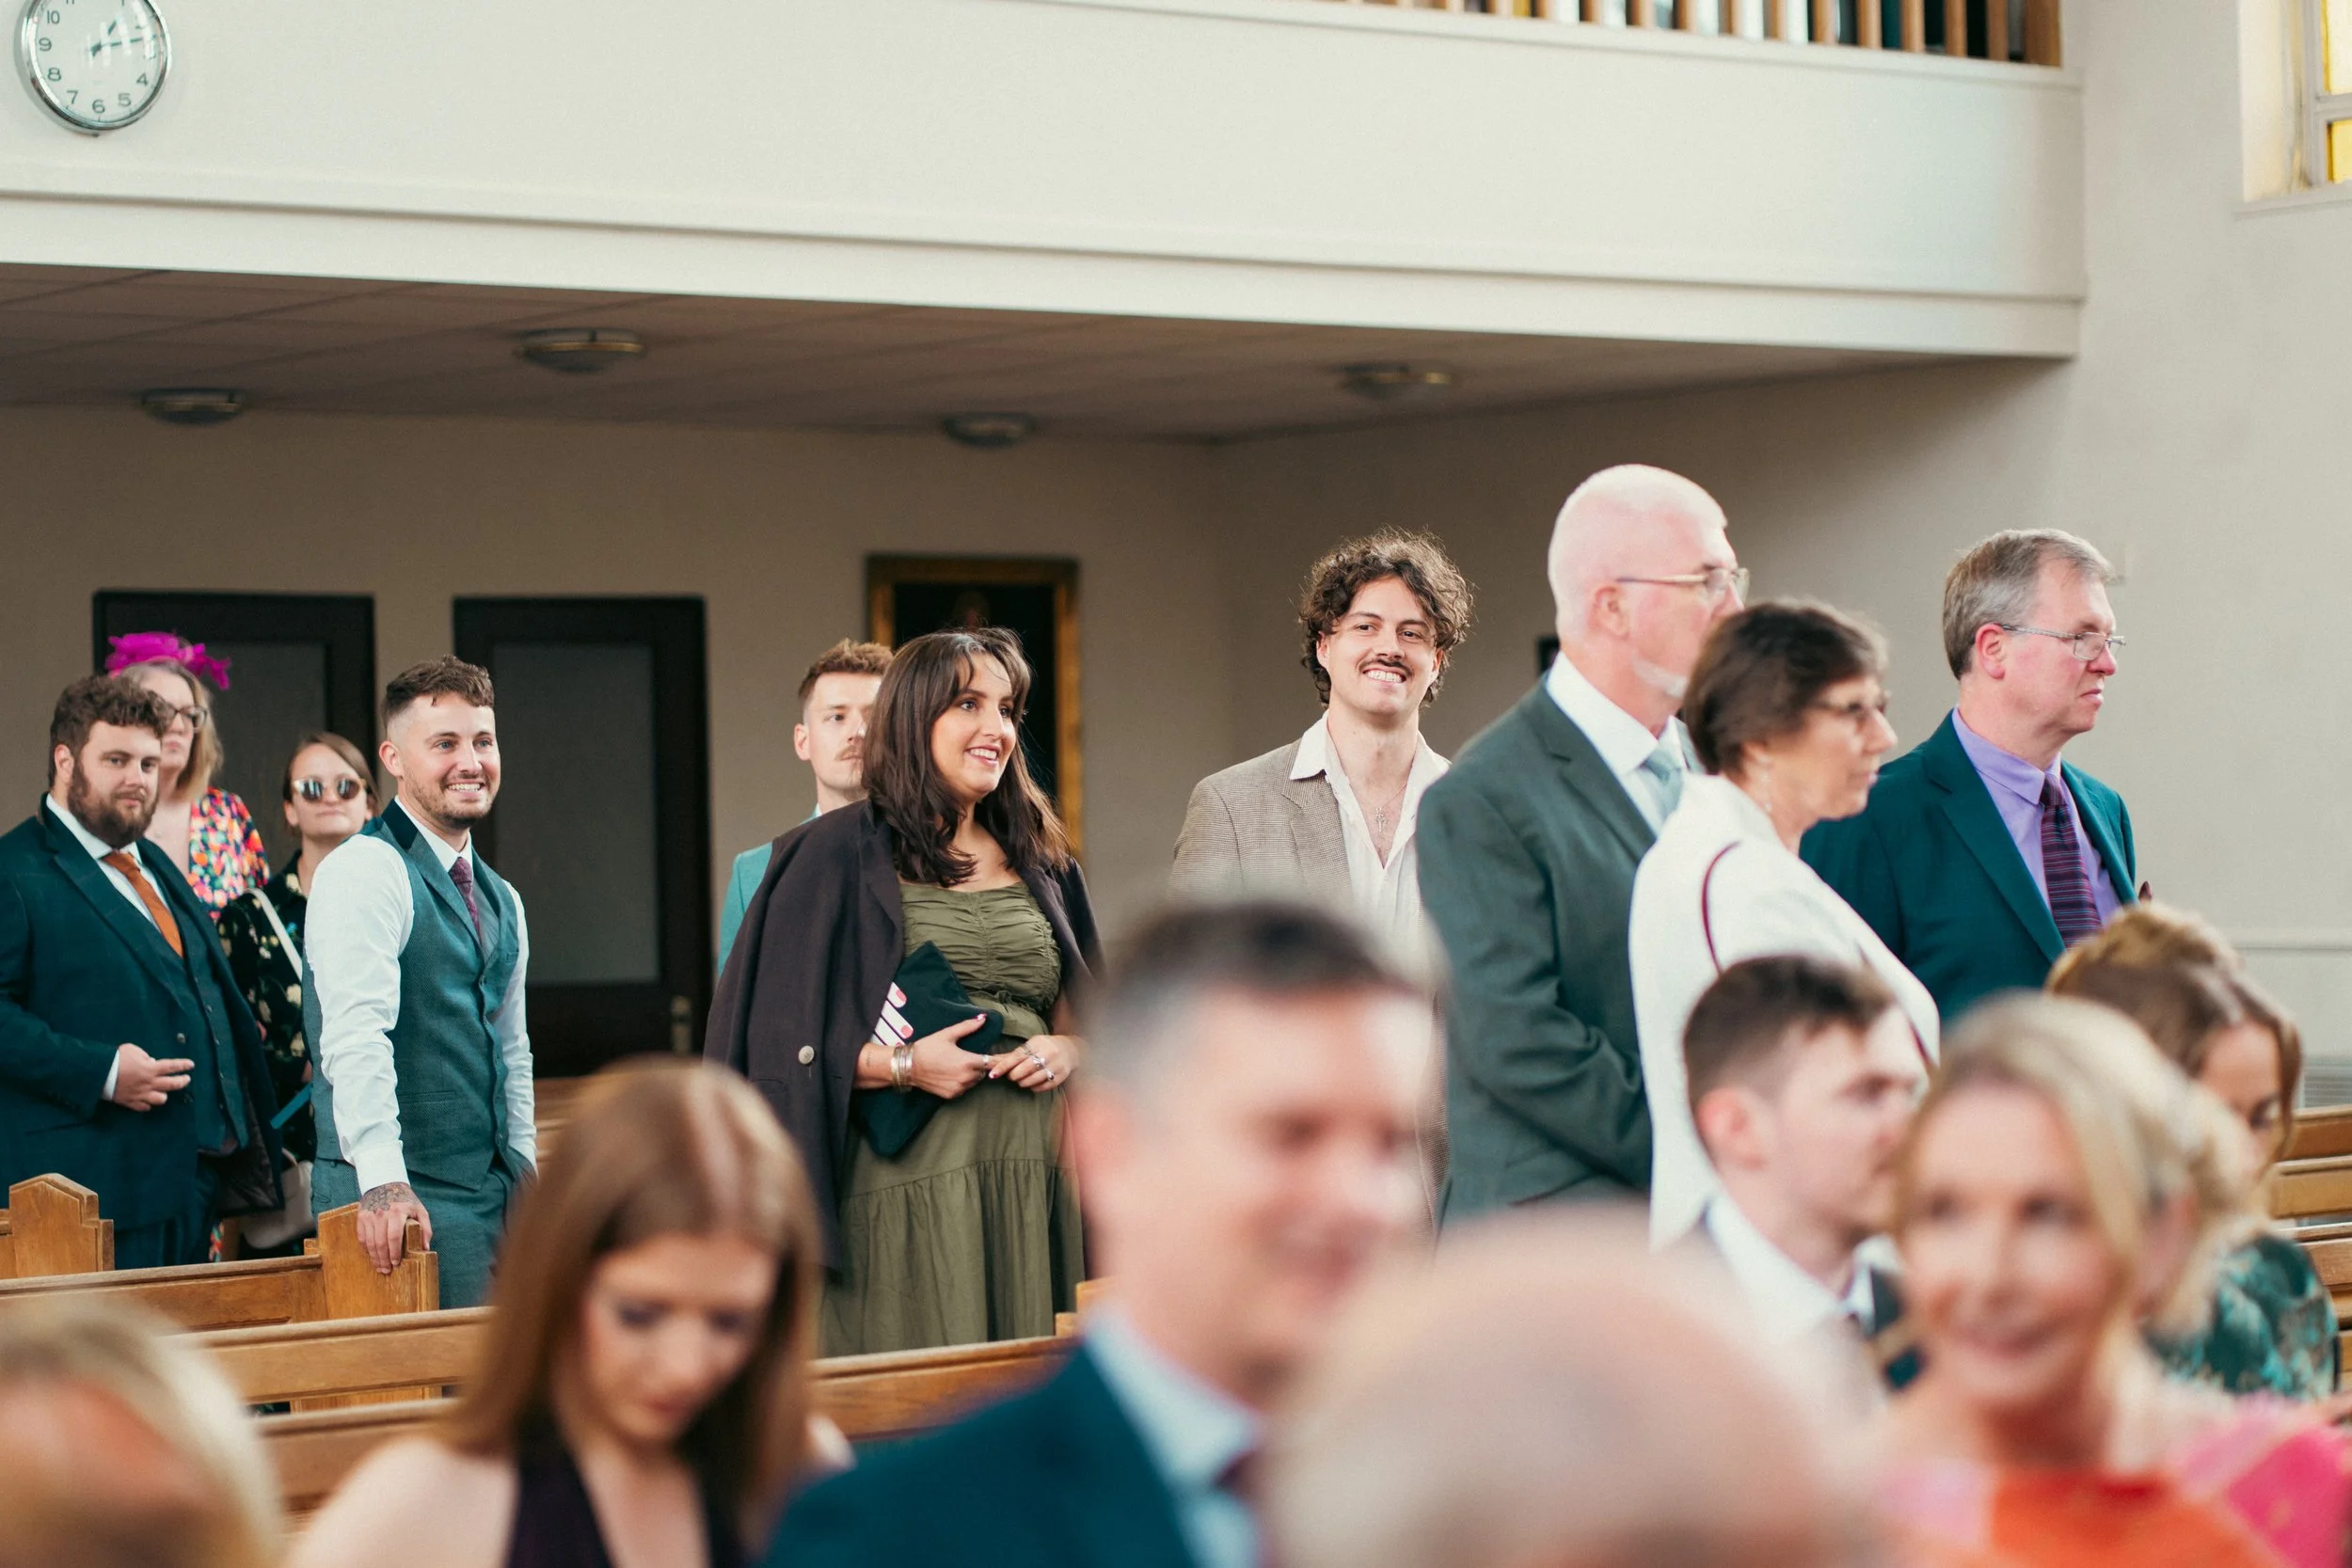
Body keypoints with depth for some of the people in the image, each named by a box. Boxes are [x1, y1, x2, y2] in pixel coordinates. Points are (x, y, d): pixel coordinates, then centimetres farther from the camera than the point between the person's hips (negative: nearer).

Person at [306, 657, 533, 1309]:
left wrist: (527, 1178, 18)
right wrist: (383, 1182, -31)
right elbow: (356, 1036, -22)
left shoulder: (501, 901, 18)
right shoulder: (363, 872, -10)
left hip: (494, 1199, 8)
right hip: (407, 1203, -8)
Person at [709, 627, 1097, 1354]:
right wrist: (902, 1065, -15)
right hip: (906, 1183, -4)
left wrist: (1069, 1048, -1)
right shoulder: (838, 858, 1)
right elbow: (778, 1040, -3)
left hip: (1035, 1185, 5)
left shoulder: (1040, 863, 17)